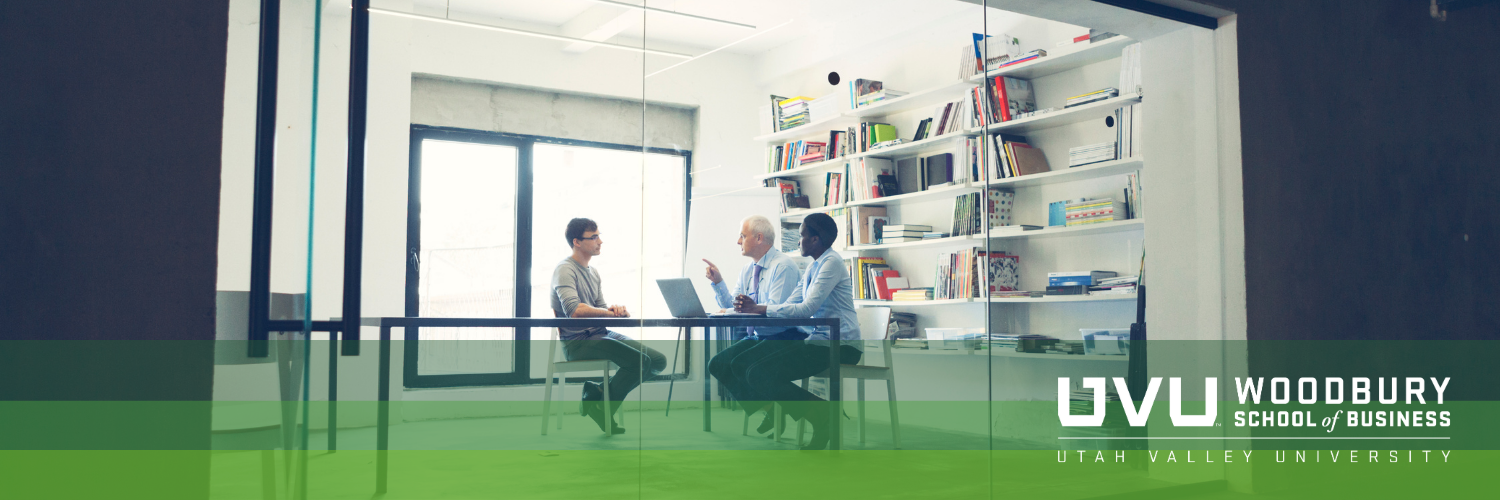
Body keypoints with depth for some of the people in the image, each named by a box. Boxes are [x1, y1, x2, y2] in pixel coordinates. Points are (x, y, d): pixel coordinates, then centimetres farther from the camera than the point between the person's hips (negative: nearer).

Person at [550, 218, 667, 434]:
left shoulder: (593, 272, 18)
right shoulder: (565, 270, -11)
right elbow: (574, 310, -25)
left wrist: (613, 309, -8)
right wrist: (612, 313, -17)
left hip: (600, 334, 9)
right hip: (577, 342, -9)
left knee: (658, 361, -2)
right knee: (640, 360, -25)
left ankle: (597, 390, 7)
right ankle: (602, 408, -3)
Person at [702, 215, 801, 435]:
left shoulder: (783, 266, -13)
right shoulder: (747, 270, 13)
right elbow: (731, 307, 11)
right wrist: (717, 282, 1)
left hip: (783, 337, -9)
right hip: (757, 335, 9)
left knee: (741, 364, -27)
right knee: (717, 364, -9)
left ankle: (770, 410, -4)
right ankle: (765, 408, -2)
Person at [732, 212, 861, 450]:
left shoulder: (831, 262, -11)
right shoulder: (813, 267, 20)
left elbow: (806, 309, -20)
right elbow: (788, 306, 13)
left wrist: (759, 309, -18)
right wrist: (755, 307, -4)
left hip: (838, 345, -10)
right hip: (817, 340, 10)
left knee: (760, 375, -19)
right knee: (751, 369, 1)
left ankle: (822, 413, -8)